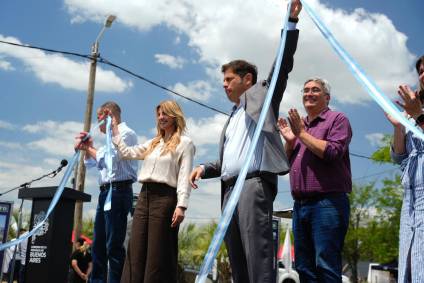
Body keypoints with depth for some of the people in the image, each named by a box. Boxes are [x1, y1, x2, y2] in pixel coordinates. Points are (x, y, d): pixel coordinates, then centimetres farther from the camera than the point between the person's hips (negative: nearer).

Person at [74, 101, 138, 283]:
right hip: (106, 192, 9)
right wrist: (86, 147, 10)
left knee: (114, 246, -11)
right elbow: (90, 163, 28)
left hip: (118, 191, -9)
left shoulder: (125, 133, -4)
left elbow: (108, 160, -18)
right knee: (98, 245, 10)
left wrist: (88, 147, -2)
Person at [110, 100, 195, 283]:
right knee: (136, 250, 1)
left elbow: (184, 177, -7)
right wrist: (114, 130, 27)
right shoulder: (153, 143, 22)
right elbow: (126, 153, 28)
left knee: (159, 252, -5)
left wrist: (181, 205, -17)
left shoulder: (184, 143, 2)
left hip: (165, 197, -6)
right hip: (144, 196, 7)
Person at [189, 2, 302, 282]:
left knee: (258, 253, -16)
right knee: (237, 259, 6)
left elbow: (283, 64, 0)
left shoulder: (261, 95, 12)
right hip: (230, 188, 8)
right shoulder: (233, 117, 30)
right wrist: (206, 167, 14)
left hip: (255, 182, -8)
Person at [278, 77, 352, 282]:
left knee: (326, 266, -10)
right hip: (300, 204, 7)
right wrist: (289, 141, 5)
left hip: (327, 202, -7)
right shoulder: (298, 125, 22)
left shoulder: (337, 119, 3)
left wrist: (302, 134, -6)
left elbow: (333, 152, -13)